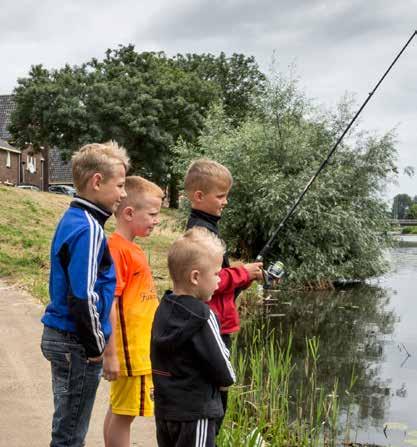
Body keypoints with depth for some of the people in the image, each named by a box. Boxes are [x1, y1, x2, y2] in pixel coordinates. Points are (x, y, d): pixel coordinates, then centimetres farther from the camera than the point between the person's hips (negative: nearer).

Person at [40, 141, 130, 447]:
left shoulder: (73, 219, 9)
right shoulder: (89, 229, -21)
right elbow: (83, 298, -25)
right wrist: (96, 346, -12)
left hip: (61, 336, 9)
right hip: (76, 344, -9)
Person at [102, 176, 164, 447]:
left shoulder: (132, 248, 10)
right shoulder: (117, 248, -17)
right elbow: (108, 305, -20)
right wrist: (110, 354, -21)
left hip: (141, 350, 9)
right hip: (130, 351, -9)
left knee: (119, 410, 17)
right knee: (124, 413, 1)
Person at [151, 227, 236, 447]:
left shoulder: (163, 308, 2)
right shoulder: (202, 317, -21)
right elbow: (224, 372, -17)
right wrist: (227, 377, 5)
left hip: (164, 409, 8)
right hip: (195, 413, -8)